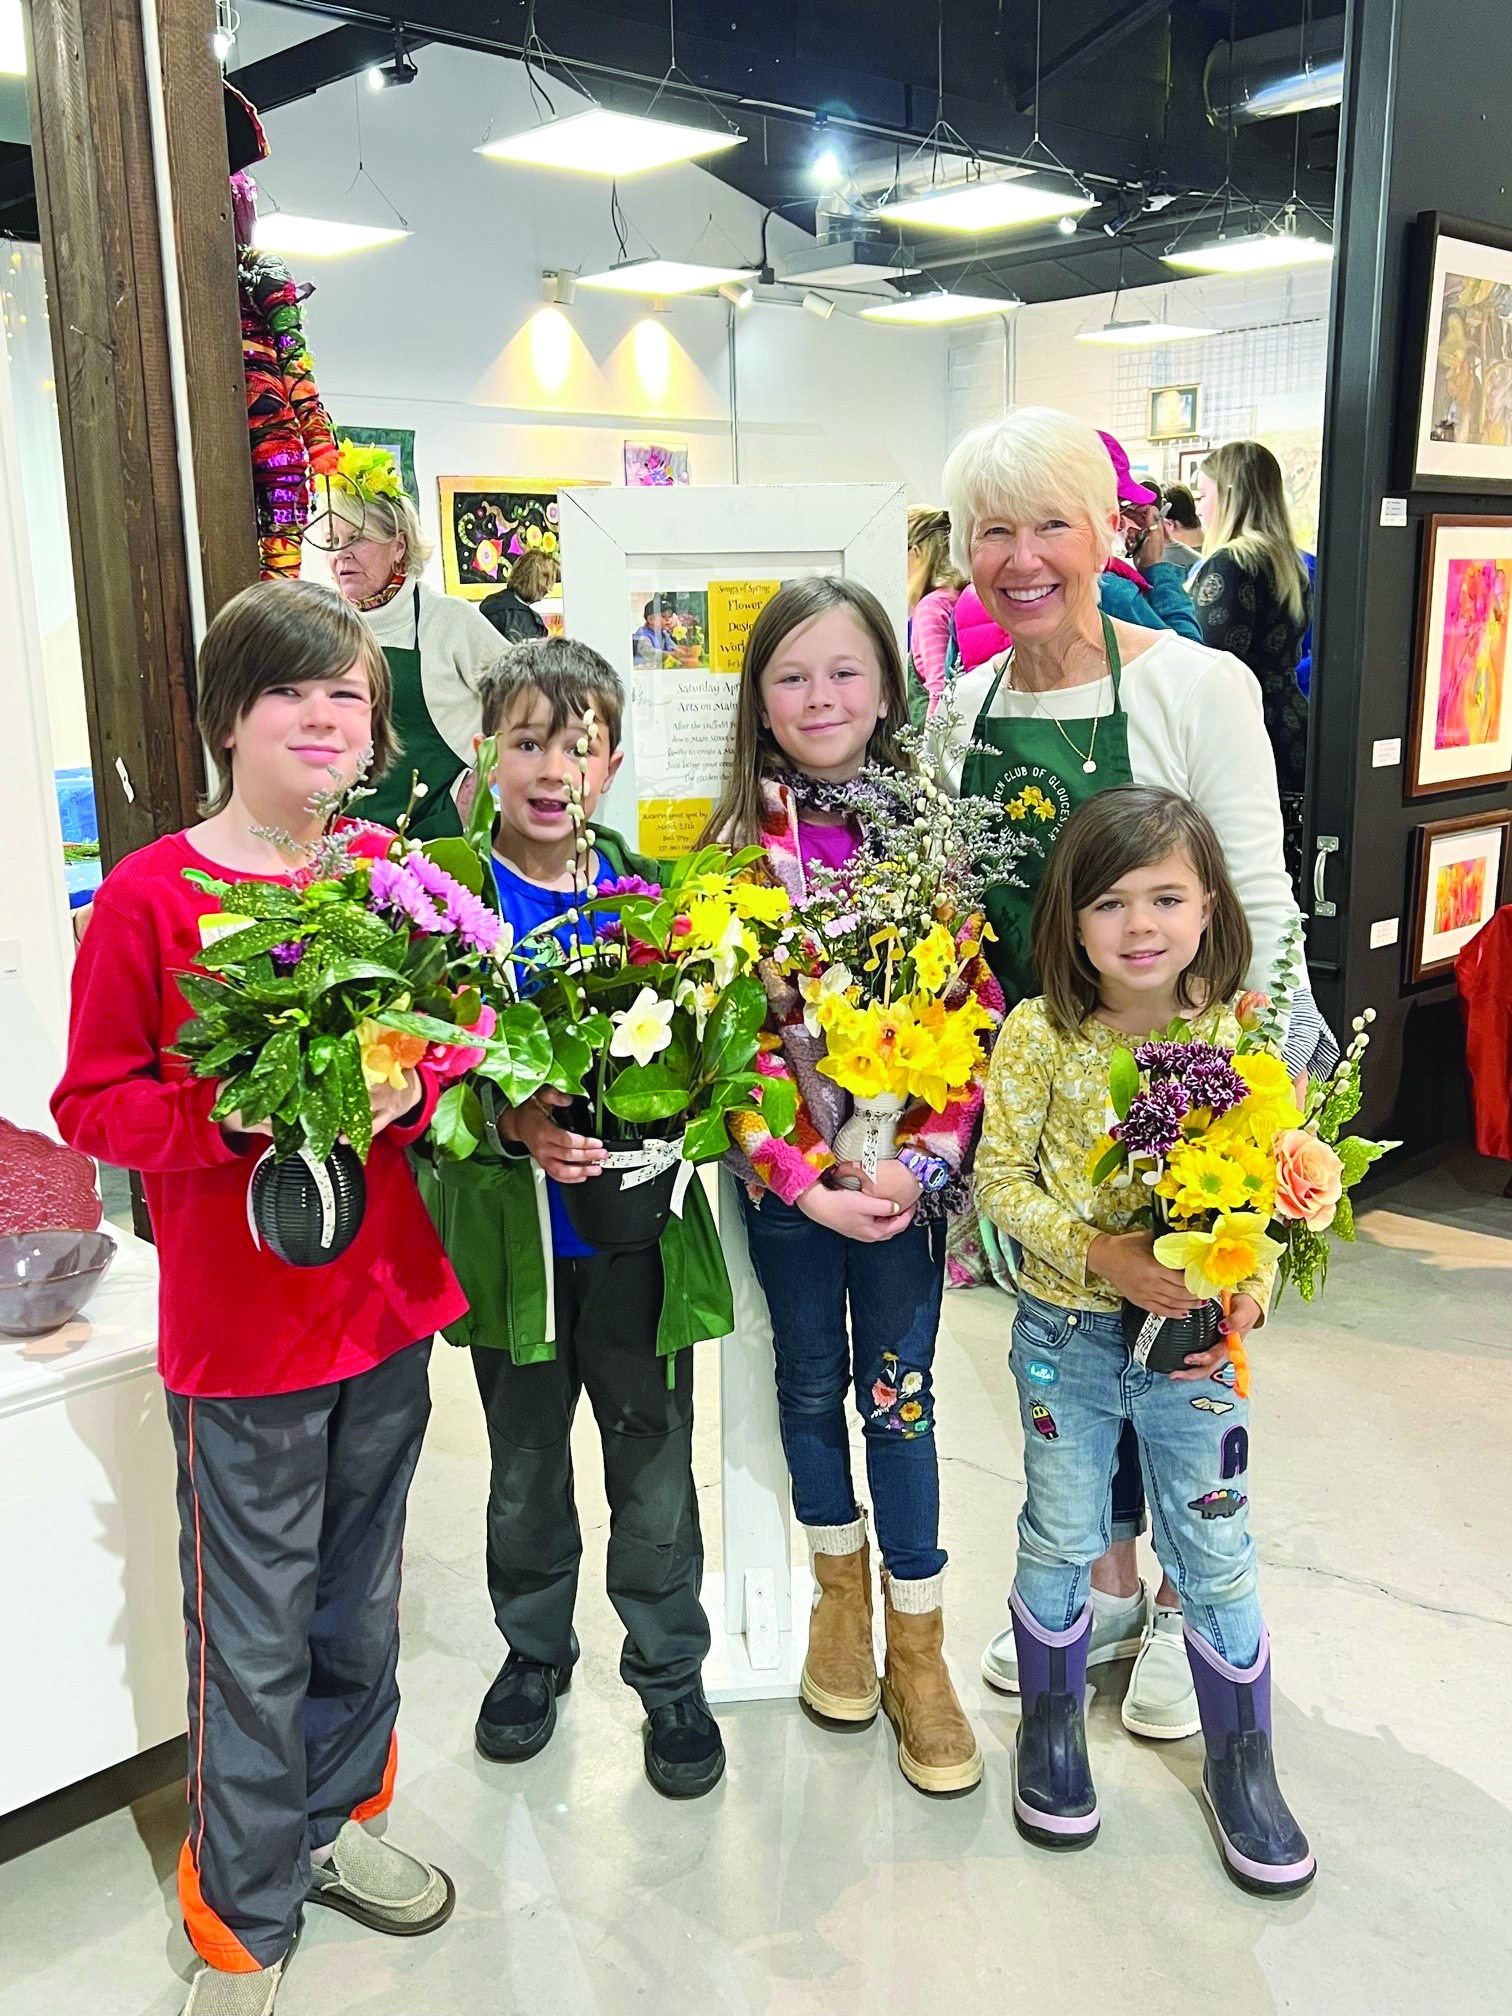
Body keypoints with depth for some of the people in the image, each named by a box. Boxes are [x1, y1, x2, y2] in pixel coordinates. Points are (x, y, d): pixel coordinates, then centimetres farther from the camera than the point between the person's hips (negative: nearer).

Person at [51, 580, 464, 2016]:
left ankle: (337, 1819, 44)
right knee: (255, 1641, 8)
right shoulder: (146, 896, -12)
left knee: (361, 1601, 21)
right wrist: (230, 1112, -24)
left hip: (388, 1306, 5)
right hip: (238, 1330, -4)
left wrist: (409, 1088, -11)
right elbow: (92, 1104, -8)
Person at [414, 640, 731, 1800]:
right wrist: (512, 1127, -26)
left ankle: (672, 1676, 34)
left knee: (656, 1475, 12)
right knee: (526, 1473, 19)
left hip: (642, 1234, 1)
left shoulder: (653, 891, -1)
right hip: (510, 1237, 0)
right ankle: (535, 1650, 43)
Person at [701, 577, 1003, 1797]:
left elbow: (973, 1012, -4)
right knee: (811, 1386, 15)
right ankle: (840, 1591, 38)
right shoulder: (737, 845, -3)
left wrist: (919, 1160, -15)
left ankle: (917, 1651, 22)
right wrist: (806, 1180, -14)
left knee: (900, 1399, 6)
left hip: (903, 1171, 0)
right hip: (784, 1171, 1)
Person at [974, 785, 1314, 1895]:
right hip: (1068, 1333, -1)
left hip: (1196, 1337, 1)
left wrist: (1249, 1291, -14)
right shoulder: (1040, 1034, -12)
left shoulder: (1232, 1036, -7)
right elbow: (1000, 1176, -8)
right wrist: (1098, 1252, -21)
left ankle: (1242, 1763, 33)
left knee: (1217, 1554, 12)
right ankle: (1051, 1730, 39)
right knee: (1061, 1542, 15)